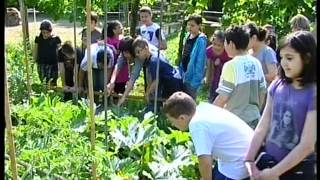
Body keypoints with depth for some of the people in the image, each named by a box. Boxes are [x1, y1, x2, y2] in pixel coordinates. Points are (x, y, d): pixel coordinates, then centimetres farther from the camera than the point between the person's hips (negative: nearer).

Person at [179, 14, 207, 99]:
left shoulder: (201, 40, -19)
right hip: (184, 74, 8)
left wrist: (196, 80, -19)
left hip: (192, 77, -8)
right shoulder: (188, 36, 4)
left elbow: (200, 62, -19)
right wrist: (180, 70, 12)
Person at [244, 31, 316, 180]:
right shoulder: (277, 85, -1)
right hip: (266, 160, 4)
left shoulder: (313, 93, -15)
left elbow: (306, 145, -17)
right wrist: (249, 160, -8)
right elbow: (262, 127, 0)